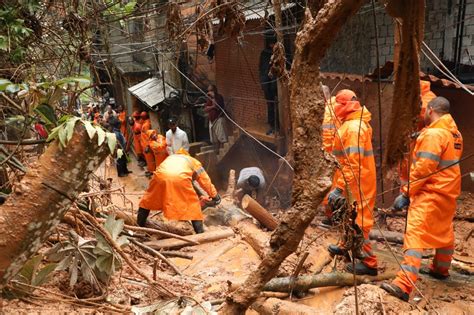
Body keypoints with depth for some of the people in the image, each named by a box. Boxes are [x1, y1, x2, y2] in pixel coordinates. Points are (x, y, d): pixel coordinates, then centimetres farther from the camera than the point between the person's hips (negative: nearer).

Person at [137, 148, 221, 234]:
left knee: (150, 198, 27)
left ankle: (140, 223, 39)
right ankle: (200, 232, 13)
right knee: (193, 203, 13)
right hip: (180, 177, -3)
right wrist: (215, 196, 45)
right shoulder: (195, 162, 34)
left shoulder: (170, 157, 44)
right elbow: (205, 181, 34)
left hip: (160, 175, 3)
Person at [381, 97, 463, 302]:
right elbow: (449, 163, 16)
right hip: (449, 192, 10)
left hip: (431, 193, -10)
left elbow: (422, 169, -20)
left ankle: (404, 285, -23)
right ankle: (440, 269, 44)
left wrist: (405, 194, -17)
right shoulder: (454, 133, 11)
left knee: (415, 234, -16)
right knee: (444, 231, 24)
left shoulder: (433, 134, -16)